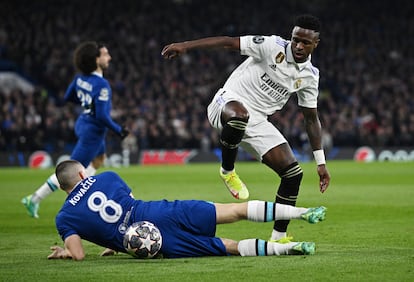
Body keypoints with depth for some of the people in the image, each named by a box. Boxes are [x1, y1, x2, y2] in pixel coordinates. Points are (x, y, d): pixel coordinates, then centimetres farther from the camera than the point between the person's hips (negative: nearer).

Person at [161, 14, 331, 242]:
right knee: (239, 115, -45)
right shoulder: (273, 46, -11)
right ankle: (227, 171, -17)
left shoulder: (310, 76, 6)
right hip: (228, 102, -6)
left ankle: (278, 236, 8)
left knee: (294, 173, -5)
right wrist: (185, 46, -24)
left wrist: (321, 163, 14)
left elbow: (311, 119, 15)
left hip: (256, 121, 6)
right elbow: (229, 42, -15)